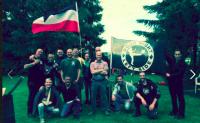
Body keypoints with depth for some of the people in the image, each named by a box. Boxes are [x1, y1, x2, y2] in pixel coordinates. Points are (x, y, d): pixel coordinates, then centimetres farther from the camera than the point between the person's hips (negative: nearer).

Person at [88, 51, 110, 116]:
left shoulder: (105, 63, 3)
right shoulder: (92, 63, 5)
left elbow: (105, 73, -7)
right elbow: (92, 72, -10)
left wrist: (96, 71, -14)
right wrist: (101, 70, -10)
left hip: (102, 81, -1)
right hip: (94, 82, 1)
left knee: (103, 96, 6)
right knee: (93, 96, 7)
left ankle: (106, 110, 19)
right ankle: (93, 110, 21)